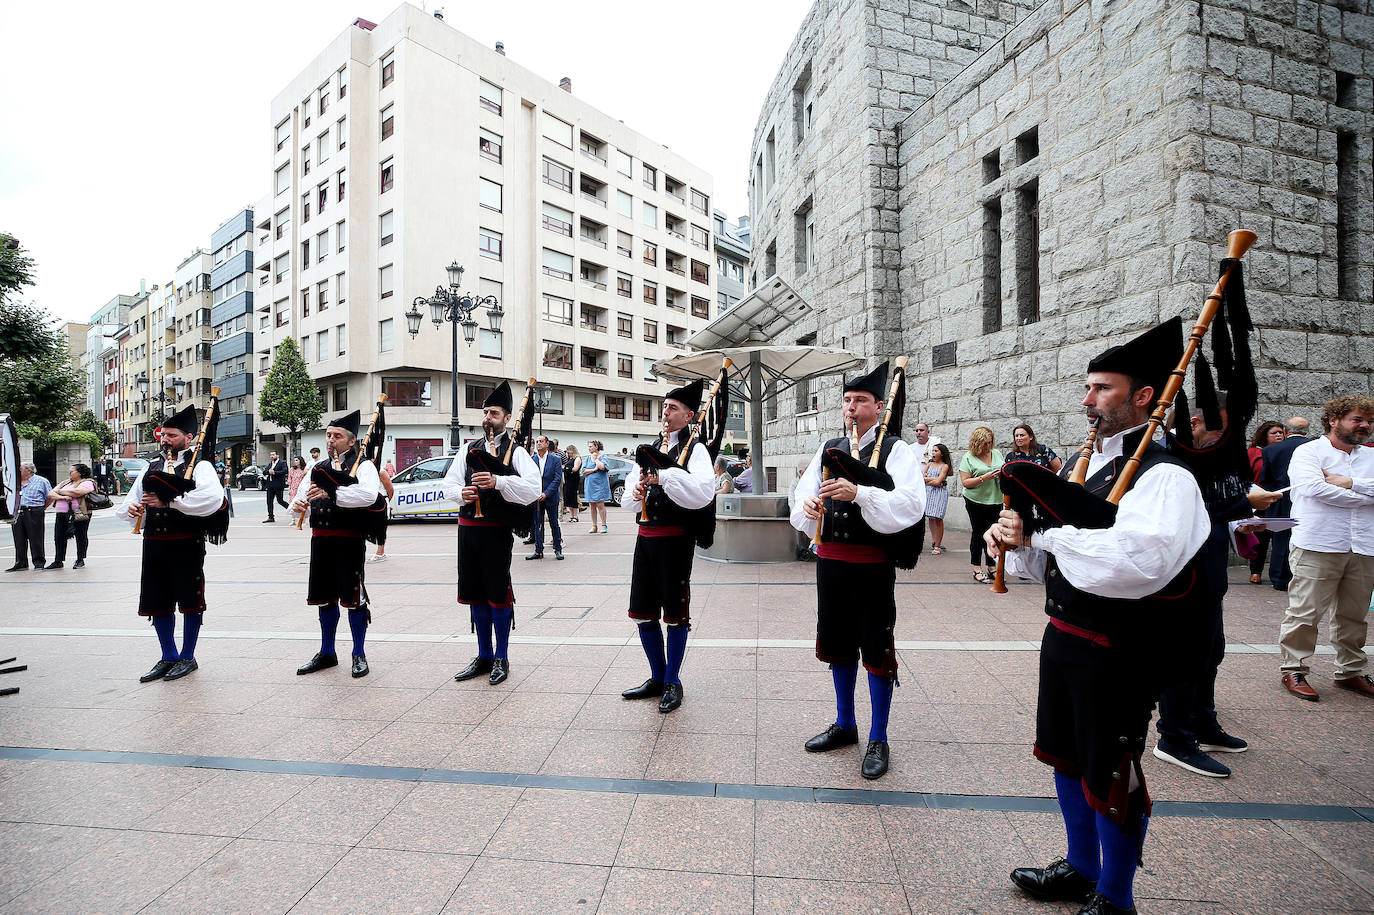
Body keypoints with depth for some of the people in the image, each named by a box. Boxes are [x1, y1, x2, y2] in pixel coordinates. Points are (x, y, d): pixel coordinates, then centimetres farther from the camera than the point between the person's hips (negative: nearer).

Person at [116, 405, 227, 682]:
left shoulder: (200, 466, -5)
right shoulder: (150, 469, 15)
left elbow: (212, 497, -25)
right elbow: (129, 503, 18)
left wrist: (168, 501, -24)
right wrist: (130, 509, -6)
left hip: (186, 544, -6)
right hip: (154, 544, 6)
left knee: (190, 601, 3)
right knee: (157, 602, 13)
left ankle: (187, 657, 19)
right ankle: (169, 656, 28)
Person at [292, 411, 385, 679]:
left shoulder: (363, 466, -5)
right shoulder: (318, 469, 16)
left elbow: (369, 495, -24)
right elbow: (303, 497, 14)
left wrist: (331, 494, -28)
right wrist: (297, 504, -9)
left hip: (350, 540, -6)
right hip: (320, 539, 6)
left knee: (353, 597, 0)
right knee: (325, 597, 15)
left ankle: (359, 655, 14)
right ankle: (327, 653, 30)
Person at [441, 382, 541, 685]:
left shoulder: (516, 452, -3)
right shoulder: (469, 450, 13)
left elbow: (533, 488, -18)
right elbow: (448, 484, 9)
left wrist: (497, 481, -31)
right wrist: (461, 493, -14)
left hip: (497, 531, -5)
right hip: (468, 528, 6)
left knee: (499, 594, 1)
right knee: (475, 593, 13)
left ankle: (501, 658, 18)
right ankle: (484, 656, 29)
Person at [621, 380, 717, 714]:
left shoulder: (695, 449, -5)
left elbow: (702, 493, -23)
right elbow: (629, 500, 17)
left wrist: (663, 476, -26)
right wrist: (635, 493, -6)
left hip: (675, 539, -7)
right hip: (645, 536, 7)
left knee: (675, 614, 4)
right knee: (643, 613, 12)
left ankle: (673, 682, 22)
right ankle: (657, 677, 29)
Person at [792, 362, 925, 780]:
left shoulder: (896, 449, -5)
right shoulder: (829, 448, 10)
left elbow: (910, 503, -19)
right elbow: (804, 494, 9)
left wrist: (859, 493, -30)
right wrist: (808, 504, -14)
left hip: (873, 565, -5)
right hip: (830, 559, 5)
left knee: (876, 651, 5)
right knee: (838, 645, 17)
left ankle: (878, 740, 23)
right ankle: (845, 724, 37)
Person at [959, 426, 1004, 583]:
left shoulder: (997, 453, 9)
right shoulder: (969, 458, -6)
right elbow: (965, 482, -11)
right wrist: (984, 478, -21)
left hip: (995, 500, 4)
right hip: (976, 501, -4)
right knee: (978, 533, 3)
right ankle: (977, 570, 11)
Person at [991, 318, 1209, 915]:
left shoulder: (1165, 477, -17)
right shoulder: (1084, 467, 10)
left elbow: (1136, 562, -36)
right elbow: (1050, 562, 14)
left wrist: (1043, 528, -26)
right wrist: (1016, 542, -6)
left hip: (1117, 653, -8)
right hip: (1064, 638, 8)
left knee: (1111, 777, 10)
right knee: (1067, 756, 22)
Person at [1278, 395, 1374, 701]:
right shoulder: (1308, 451, 0)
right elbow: (1314, 487, -16)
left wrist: (1349, 483, -8)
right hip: (1318, 547, -6)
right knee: (1306, 612, -4)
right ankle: (1294, 671, 5)